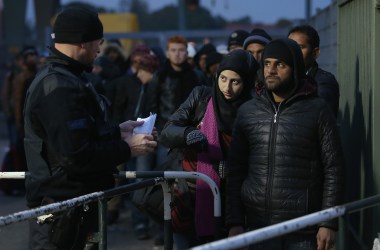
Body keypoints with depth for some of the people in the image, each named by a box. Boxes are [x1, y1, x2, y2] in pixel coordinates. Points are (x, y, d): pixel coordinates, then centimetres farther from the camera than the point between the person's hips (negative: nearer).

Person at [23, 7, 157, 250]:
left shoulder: (57, 77, 13)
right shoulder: (61, 87, -22)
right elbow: (77, 156, -26)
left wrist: (117, 132, 14)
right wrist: (127, 148, -16)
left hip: (69, 202, 11)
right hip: (63, 209, -11)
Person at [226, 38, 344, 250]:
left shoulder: (317, 110, 1)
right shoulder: (248, 111, 10)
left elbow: (333, 170, -1)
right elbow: (236, 171, 12)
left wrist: (329, 224, -7)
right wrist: (235, 222, 5)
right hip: (259, 227, 3)